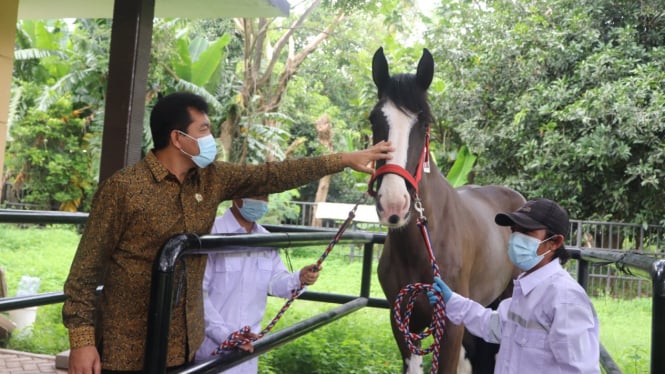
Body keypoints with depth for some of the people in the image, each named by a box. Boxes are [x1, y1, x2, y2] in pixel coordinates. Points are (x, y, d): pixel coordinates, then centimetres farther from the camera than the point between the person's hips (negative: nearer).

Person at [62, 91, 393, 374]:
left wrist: (344, 159, 3)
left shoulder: (212, 179, 3)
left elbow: (273, 176, 4)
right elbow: (86, 270, -12)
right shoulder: (123, 187, -15)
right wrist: (81, 340, -16)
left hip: (185, 344, 6)